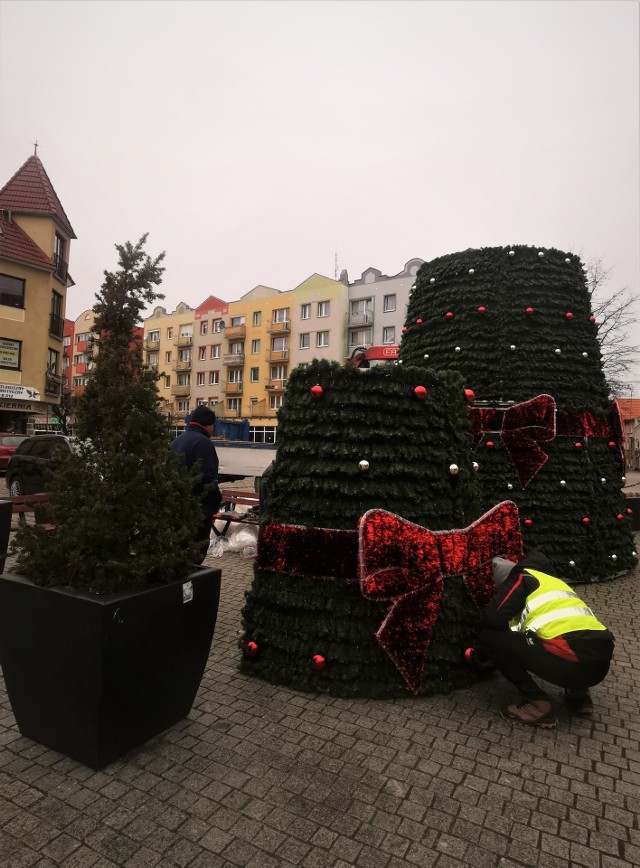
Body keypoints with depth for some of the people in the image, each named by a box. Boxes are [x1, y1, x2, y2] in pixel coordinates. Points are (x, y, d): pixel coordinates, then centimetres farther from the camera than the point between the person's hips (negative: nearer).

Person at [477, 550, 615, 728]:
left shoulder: (522, 578, 8)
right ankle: (578, 693, 24)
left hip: (572, 658, -9)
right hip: (600, 661, 9)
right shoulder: (552, 581, 30)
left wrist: (482, 646, 17)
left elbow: (493, 617, -3)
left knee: (490, 639, 2)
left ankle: (538, 704, 2)